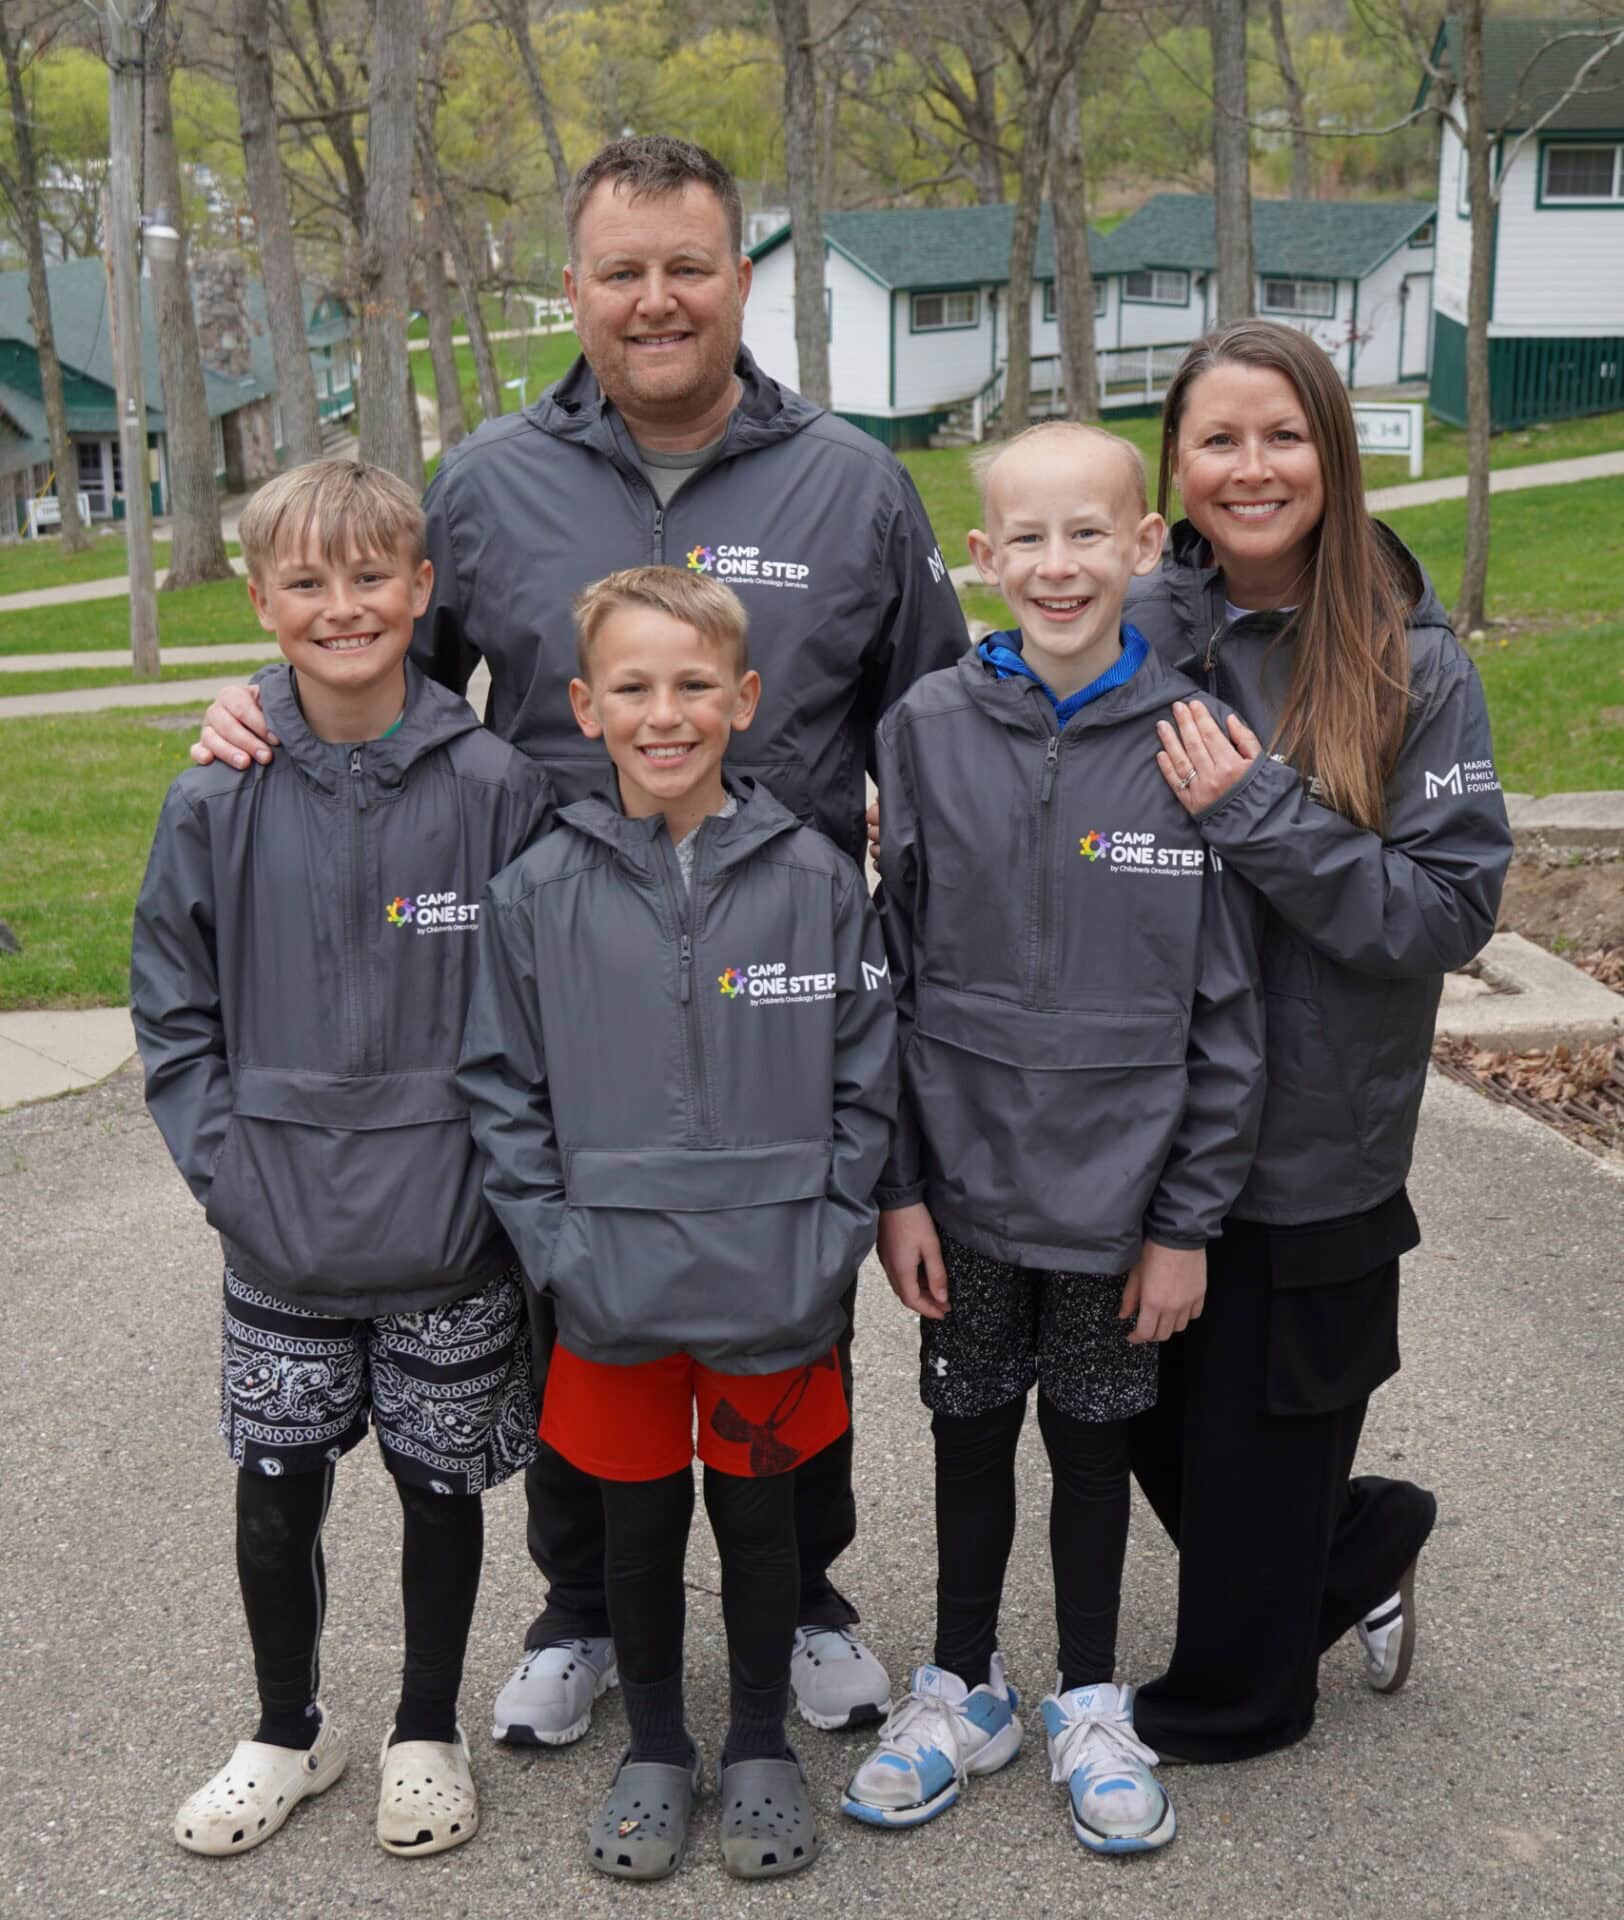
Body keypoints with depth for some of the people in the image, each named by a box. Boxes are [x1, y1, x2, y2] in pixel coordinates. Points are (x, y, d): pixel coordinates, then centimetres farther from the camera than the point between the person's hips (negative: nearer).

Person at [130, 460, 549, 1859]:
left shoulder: (496, 786, -8)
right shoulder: (220, 802, -4)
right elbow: (173, 1010, 4)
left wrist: (510, 1168, -7)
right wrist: (225, 1165, -4)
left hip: (453, 1235, -1)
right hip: (281, 1243, 2)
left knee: (442, 1486, 13)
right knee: (276, 1495, 12)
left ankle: (428, 1732, 36)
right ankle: (289, 1730, 37)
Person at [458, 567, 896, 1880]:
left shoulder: (817, 879, -5)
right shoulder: (538, 893, -5)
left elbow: (864, 1081, -1)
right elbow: (504, 1091, 0)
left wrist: (826, 1241, -6)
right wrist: (559, 1244, -8)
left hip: (774, 1295, 0)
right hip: (612, 1297, 1)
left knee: (758, 1516, 15)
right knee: (638, 1524, 16)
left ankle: (761, 1746, 37)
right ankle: (654, 1749, 38)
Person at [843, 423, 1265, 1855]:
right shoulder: (929, 729, -6)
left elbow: (1227, 1007, -5)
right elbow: (891, 971, -2)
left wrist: (1190, 1218, -5)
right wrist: (896, 1185, -4)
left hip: (1119, 1193, -1)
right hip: (965, 1183, 1)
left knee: (1096, 1438, 15)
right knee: (970, 1433, 16)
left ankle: (1092, 1698, 36)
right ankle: (965, 1687, 37)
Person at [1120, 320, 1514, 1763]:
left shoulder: (1413, 665, -10)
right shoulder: (1135, 632, -1)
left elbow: (1452, 911, -15)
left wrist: (1263, 817, -23)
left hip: (1312, 1148, -4)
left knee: (1256, 1440, 13)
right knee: (1155, 1425, 18)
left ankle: (1231, 1699, 40)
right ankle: (1359, 1546, 47)